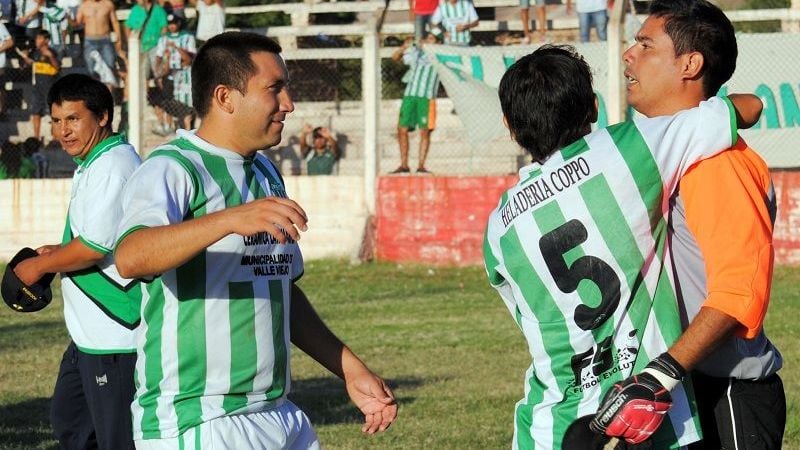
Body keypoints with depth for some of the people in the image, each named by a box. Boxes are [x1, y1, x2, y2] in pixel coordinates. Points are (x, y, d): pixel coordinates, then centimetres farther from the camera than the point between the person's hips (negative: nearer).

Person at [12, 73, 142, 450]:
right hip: (89, 335, 11)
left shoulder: (114, 165, -19)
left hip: (115, 339, -11)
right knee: (67, 419, 21)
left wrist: (40, 266, -9)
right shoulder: (92, 165, 15)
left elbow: (94, 247, -24)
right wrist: (59, 252, 14)